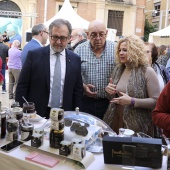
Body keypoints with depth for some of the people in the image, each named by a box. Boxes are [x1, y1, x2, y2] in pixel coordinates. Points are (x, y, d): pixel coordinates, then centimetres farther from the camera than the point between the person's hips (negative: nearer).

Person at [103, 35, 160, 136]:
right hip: (116, 121, 5)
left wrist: (132, 101, -24)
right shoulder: (118, 69, 8)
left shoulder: (147, 72, -10)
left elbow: (156, 101, -14)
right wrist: (108, 91, -5)